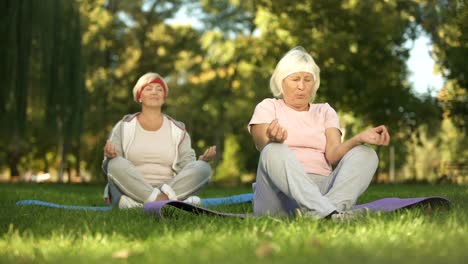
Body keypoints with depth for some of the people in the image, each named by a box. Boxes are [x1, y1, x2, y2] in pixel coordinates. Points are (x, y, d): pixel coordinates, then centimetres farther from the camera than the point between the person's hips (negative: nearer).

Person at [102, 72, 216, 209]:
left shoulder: (178, 130, 15)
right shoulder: (124, 127, 10)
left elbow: (188, 167, 6)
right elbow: (109, 168, 4)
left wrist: (203, 159, -16)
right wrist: (110, 157, -21)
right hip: (132, 188, -2)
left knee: (203, 167, -23)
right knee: (116, 164, -30)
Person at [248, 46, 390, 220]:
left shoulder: (325, 112, 20)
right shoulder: (268, 107, 14)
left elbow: (334, 154, 1)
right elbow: (266, 149, -7)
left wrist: (359, 139, -20)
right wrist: (273, 139, -33)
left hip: (322, 189, 3)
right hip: (281, 193, -3)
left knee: (365, 154, -18)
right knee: (275, 151, -31)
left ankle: (318, 211, -45)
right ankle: (329, 212, -52)